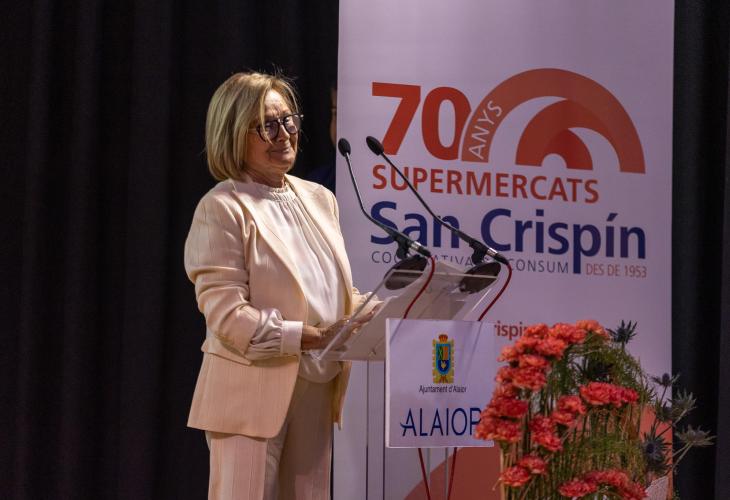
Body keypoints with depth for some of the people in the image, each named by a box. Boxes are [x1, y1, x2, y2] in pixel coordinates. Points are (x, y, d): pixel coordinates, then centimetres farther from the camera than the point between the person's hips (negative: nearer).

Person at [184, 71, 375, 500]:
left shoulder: (320, 199, 14)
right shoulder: (223, 208, -7)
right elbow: (226, 316, -15)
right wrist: (313, 336, -20)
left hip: (316, 394, 6)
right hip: (253, 394, -6)